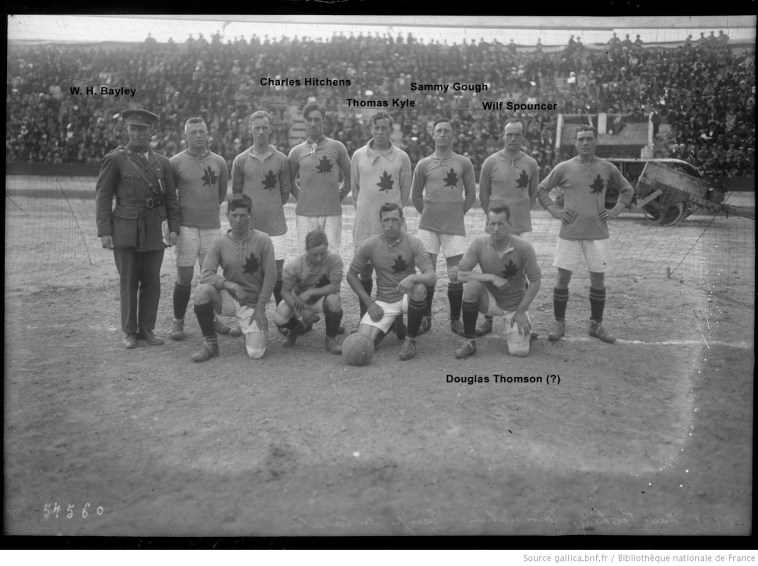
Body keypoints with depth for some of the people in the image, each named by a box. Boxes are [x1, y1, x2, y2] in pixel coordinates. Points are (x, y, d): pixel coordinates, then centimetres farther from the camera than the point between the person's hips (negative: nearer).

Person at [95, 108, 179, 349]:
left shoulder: (162, 162, 11)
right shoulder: (114, 159, 1)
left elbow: (170, 198, 12)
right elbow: (103, 197, -1)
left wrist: (173, 228, 2)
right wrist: (104, 231, -8)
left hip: (154, 232, 3)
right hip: (125, 231, -3)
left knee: (152, 282, 5)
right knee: (128, 282, 3)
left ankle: (146, 329, 17)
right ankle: (129, 332, 14)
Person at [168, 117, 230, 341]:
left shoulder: (218, 161, 7)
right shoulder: (176, 162, -1)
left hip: (212, 226, 3)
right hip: (186, 226, -2)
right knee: (184, 276, -1)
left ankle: (211, 319, 21)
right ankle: (178, 322, 13)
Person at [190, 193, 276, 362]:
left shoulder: (262, 240, -9)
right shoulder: (219, 243, -5)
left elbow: (270, 276, -6)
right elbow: (206, 275, -13)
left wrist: (260, 308, -9)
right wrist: (232, 286, -26)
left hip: (252, 304, -1)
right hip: (227, 298, 2)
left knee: (256, 353, -17)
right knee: (202, 290, -30)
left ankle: (250, 330, 23)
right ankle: (210, 343, -11)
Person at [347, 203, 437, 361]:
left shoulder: (413, 243, -12)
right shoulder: (369, 245, -9)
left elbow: (432, 277, -20)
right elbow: (351, 274, 2)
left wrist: (412, 278, -42)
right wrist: (370, 303, -7)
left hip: (407, 297, -1)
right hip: (383, 302, 1)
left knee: (419, 287, -37)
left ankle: (410, 341, -14)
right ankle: (394, 325, 19)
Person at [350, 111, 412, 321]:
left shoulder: (401, 157, 1)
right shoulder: (358, 155, 5)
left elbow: (405, 189, 8)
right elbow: (354, 186, 13)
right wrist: (362, 210, 10)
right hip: (365, 222, 1)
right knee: (364, 268, 5)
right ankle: (364, 316, 17)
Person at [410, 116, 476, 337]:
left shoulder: (464, 163, 5)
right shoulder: (424, 164, 6)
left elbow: (471, 195, 10)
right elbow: (415, 195, 15)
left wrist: (458, 213, 7)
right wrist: (428, 213, 10)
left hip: (455, 227, -1)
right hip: (428, 226, 1)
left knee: (455, 275, -1)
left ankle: (455, 319, 13)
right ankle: (425, 318, 15)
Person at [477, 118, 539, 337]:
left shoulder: (531, 164, 4)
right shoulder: (490, 162, -1)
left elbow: (533, 195, 14)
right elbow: (483, 195, 6)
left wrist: (521, 213, 8)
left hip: (522, 228, 1)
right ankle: (488, 320, 12)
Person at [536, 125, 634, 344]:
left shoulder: (607, 168, 4)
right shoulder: (564, 168, 0)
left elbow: (627, 190, 17)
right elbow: (541, 190, 8)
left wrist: (614, 211, 2)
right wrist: (555, 211, -4)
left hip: (598, 233, 1)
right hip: (569, 233, -1)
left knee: (598, 280, 7)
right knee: (563, 279, 0)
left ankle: (596, 325, 21)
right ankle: (559, 324, 14)